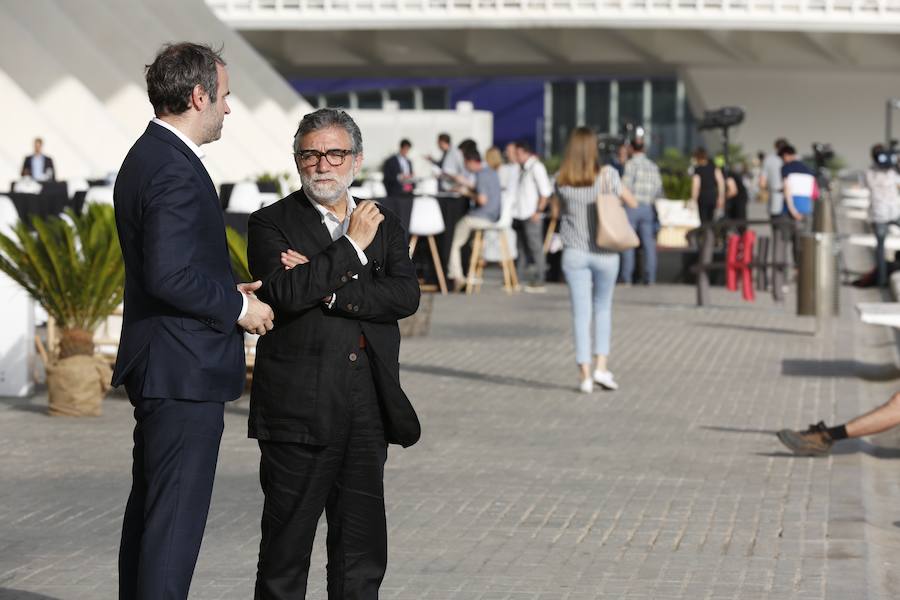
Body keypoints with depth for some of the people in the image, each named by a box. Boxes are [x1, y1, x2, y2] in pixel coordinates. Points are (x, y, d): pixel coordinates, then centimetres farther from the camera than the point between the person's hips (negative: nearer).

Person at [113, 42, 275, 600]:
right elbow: (169, 277, -26)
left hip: (157, 367, 11)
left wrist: (227, 291, 12)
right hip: (185, 370, -11)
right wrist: (237, 307, -13)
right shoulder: (176, 172, -20)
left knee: (150, 508, 17)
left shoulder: (146, 157, 13)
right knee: (176, 517, -6)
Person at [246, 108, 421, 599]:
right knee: (285, 552, 2)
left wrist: (327, 289, -14)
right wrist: (351, 248, -12)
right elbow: (285, 293, -16)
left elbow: (406, 297, -4)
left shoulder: (385, 226, 13)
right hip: (298, 408, -4)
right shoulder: (271, 223, 1)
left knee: (363, 554, 9)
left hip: (368, 411, 4)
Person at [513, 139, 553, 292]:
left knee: (535, 248, -6)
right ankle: (523, 279, 18)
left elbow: (546, 191, -14)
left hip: (532, 216, -9)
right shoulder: (523, 168, 17)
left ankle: (538, 282, -4)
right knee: (522, 248, 11)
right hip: (520, 215, 9)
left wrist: (538, 211, -16)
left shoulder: (536, 167, -8)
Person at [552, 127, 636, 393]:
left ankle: (585, 374, 2)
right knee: (603, 308, 17)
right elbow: (632, 202, 1)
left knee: (581, 313, 4)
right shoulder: (606, 175, -10)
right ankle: (601, 366, 7)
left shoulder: (562, 181, -4)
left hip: (574, 254, 1)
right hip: (604, 253, -1)